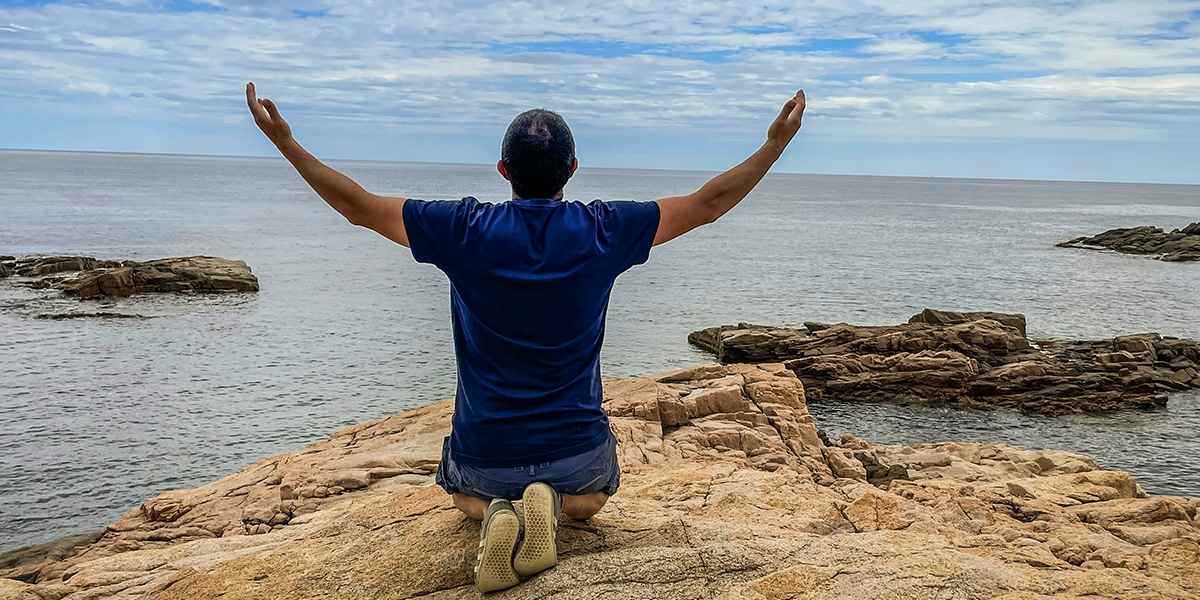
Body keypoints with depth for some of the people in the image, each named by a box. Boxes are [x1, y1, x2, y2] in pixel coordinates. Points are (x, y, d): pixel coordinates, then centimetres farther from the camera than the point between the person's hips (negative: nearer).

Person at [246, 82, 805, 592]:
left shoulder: (465, 231, -13)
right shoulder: (602, 231, -11)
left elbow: (357, 206, -3)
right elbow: (708, 203, -2)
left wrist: (285, 141, 8)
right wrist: (776, 143, 9)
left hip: (485, 452, 0)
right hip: (576, 449, 0)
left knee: (464, 491, 36)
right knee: (595, 492, 36)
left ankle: (493, 511, -2)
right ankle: (554, 502, -2)